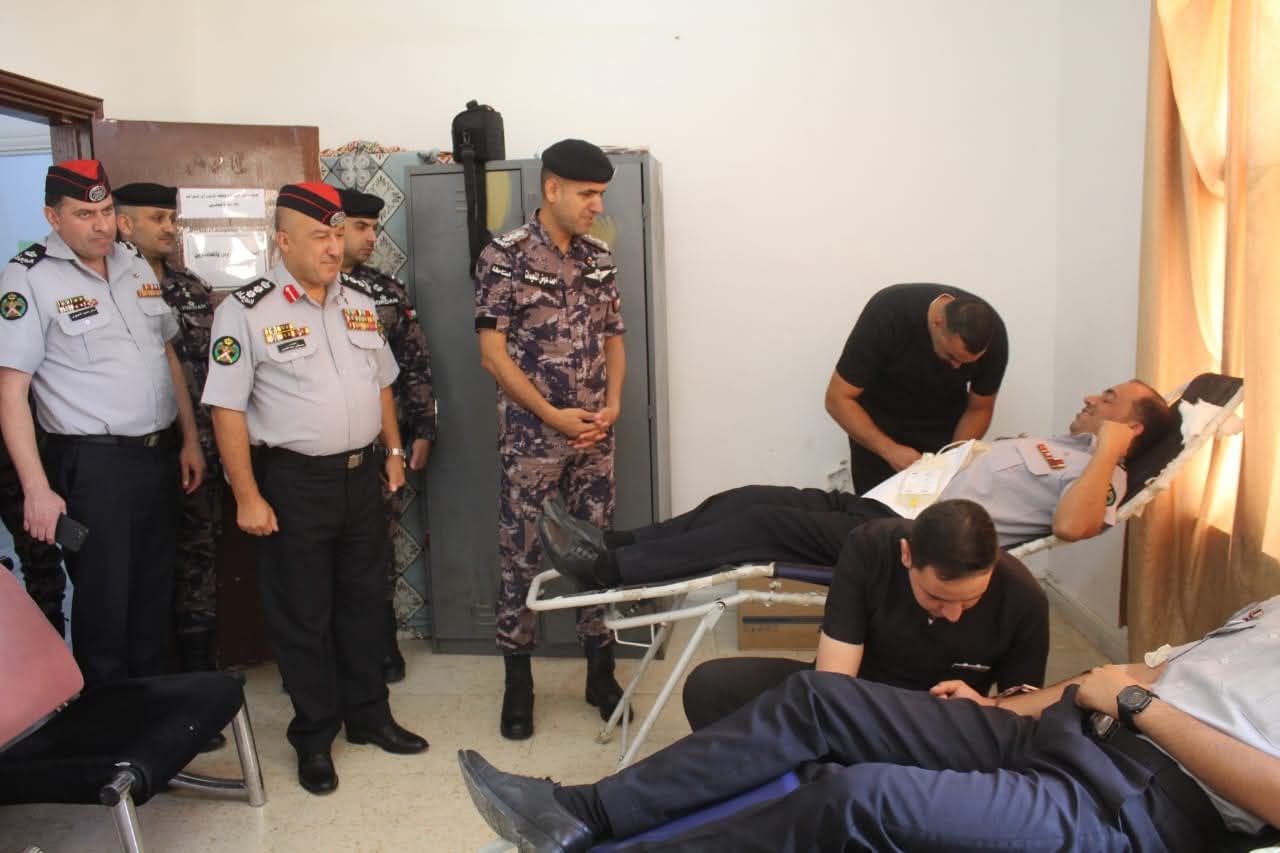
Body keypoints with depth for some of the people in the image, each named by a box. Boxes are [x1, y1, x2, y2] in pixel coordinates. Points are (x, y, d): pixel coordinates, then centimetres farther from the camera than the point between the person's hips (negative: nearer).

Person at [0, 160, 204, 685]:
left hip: (158, 455, 6)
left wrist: (190, 440, 14)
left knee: (155, 593, 16)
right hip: (92, 464, -6)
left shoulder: (137, 267, 9)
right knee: (104, 602, 5)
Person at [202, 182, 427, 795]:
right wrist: (248, 497, -14)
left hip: (361, 474, 6)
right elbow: (227, 409, -12)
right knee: (304, 615, 7)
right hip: (293, 481, -5)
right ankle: (313, 737, 24)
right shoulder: (246, 311, -9)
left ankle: (369, 715, 32)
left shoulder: (360, 306, 9)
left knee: (365, 600, 15)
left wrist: (394, 451, 13)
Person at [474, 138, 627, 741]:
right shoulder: (505, 256, -7)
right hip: (530, 438, -4)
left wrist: (612, 402, -3)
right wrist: (553, 415, -14)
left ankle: (601, 673, 24)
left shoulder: (599, 258, 9)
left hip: (594, 437, 5)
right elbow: (493, 353, -10)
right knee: (521, 561, 4)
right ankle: (518, 685, 19)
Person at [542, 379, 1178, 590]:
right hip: (895, 509, 9)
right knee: (751, 499, -4)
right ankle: (614, 544, -1)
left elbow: (1072, 524, -23)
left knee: (767, 521, -20)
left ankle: (609, 569, -16)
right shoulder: (1053, 451, 28)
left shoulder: (1100, 476, 1)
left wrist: (1109, 449, -13)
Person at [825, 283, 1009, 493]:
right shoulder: (887, 312, -32)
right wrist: (890, 450, -36)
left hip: (945, 429, 2)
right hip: (879, 428, -2)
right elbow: (838, 399, -27)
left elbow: (979, 410, -8)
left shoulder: (993, 335, -23)